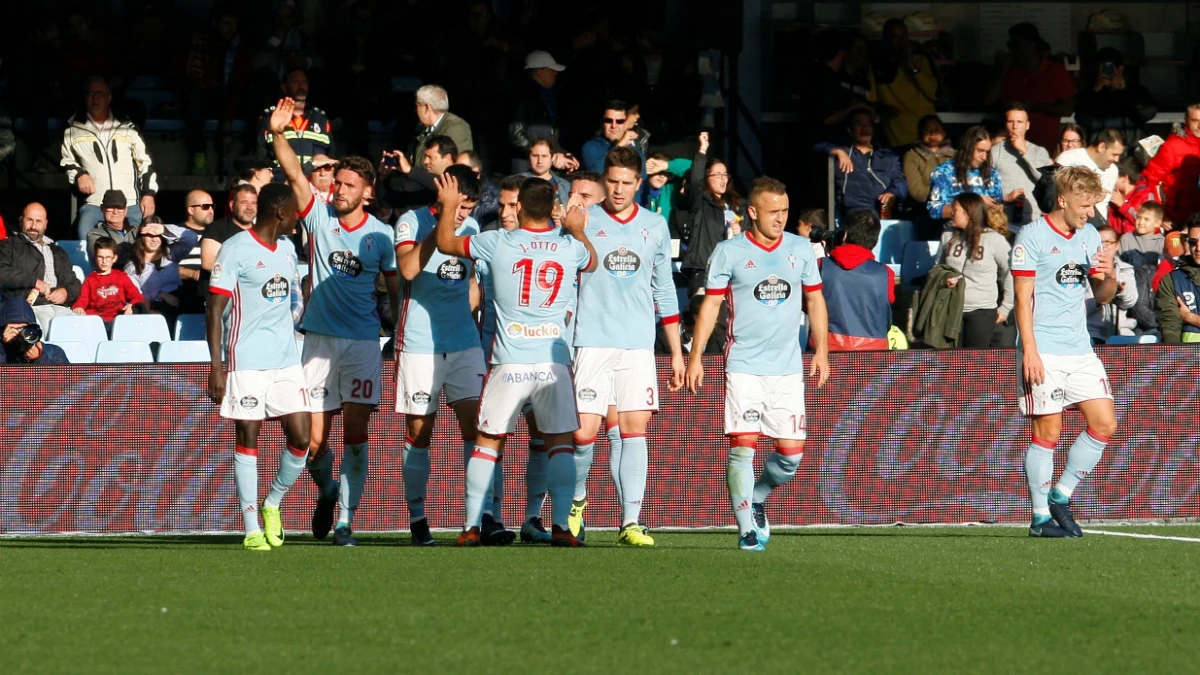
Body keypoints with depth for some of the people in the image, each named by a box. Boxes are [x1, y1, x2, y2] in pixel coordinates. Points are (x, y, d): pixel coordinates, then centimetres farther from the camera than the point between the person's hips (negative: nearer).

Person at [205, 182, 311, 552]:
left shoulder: (287, 249, 15)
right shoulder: (236, 250, -8)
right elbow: (215, 310, -10)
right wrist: (216, 365, -16)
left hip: (286, 361, 6)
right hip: (246, 362, -6)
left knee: (300, 439, -2)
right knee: (247, 440, -2)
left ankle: (272, 504, 20)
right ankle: (252, 529, 3)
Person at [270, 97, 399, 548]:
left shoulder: (380, 235, 2)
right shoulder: (319, 216, 1)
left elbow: (395, 289, 10)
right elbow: (294, 174, -13)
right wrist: (278, 134, -27)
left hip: (363, 342, -1)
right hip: (319, 339, 1)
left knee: (356, 434, -7)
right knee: (315, 439, 2)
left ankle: (345, 520, -2)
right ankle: (327, 492, 32)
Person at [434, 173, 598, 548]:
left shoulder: (498, 243, -6)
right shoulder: (570, 247, 1)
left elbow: (445, 243, 9)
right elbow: (592, 262, 27)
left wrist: (449, 205, 25)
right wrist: (578, 231, 42)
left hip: (509, 363, -1)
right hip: (554, 362, 1)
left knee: (486, 442, 9)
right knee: (560, 442, 7)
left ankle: (472, 526, 6)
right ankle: (560, 525, -4)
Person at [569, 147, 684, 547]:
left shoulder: (655, 227, 11)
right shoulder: (584, 222, 2)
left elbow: (664, 290, 17)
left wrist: (676, 351, 15)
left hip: (638, 345, 2)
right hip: (591, 343, -2)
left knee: (634, 429, -4)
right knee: (584, 430, -6)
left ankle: (631, 522, -4)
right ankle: (576, 499, 21)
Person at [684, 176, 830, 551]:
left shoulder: (801, 249, 8)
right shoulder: (729, 252, -1)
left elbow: (814, 299, 15)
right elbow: (711, 304, 2)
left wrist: (821, 350, 7)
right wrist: (696, 356, -2)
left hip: (788, 368, 3)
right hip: (744, 366, -3)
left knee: (791, 452, 0)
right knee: (742, 446, -11)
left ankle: (756, 499, 27)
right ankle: (747, 529, -5)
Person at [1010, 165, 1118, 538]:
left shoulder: (1089, 237, 13)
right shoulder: (1032, 237, -6)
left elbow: (1102, 297, 19)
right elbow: (1023, 298, -9)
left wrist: (1109, 277, -5)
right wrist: (1029, 350, -16)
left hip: (1080, 350, 6)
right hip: (1044, 352, -6)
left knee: (1105, 424, -1)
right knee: (1047, 431, -6)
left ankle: (1061, 496, 13)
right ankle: (1041, 517, 2)